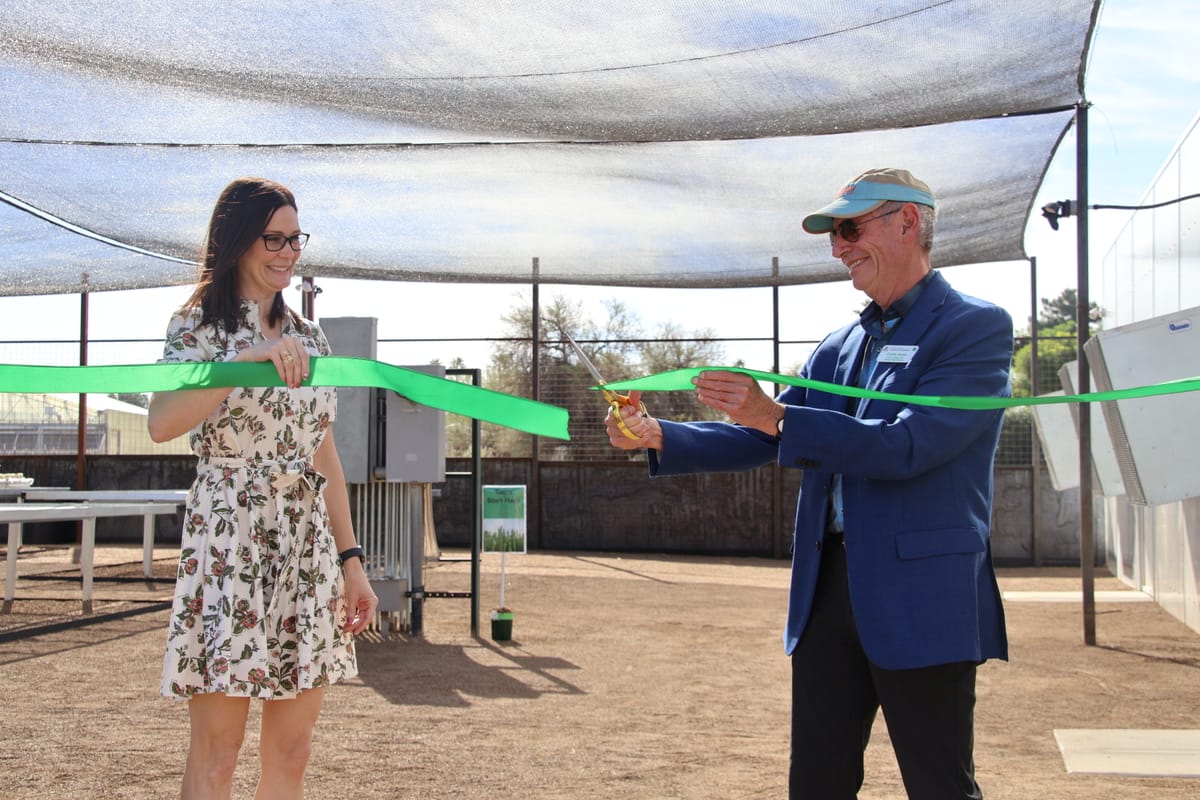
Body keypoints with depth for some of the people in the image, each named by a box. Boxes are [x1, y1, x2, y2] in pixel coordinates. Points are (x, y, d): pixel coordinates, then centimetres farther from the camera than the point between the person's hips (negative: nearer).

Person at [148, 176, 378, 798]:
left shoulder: (308, 338, 15)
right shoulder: (200, 323, -2)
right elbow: (161, 424, -21)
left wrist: (350, 560, 11)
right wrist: (249, 359, -29)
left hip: (308, 547, 6)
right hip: (228, 537, -5)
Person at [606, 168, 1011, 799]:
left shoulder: (976, 327, -7)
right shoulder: (837, 348, 16)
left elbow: (906, 445, -19)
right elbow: (761, 439, 16)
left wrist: (776, 415, -25)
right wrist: (656, 436, 3)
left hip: (922, 601, -7)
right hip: (828, 591, 7)